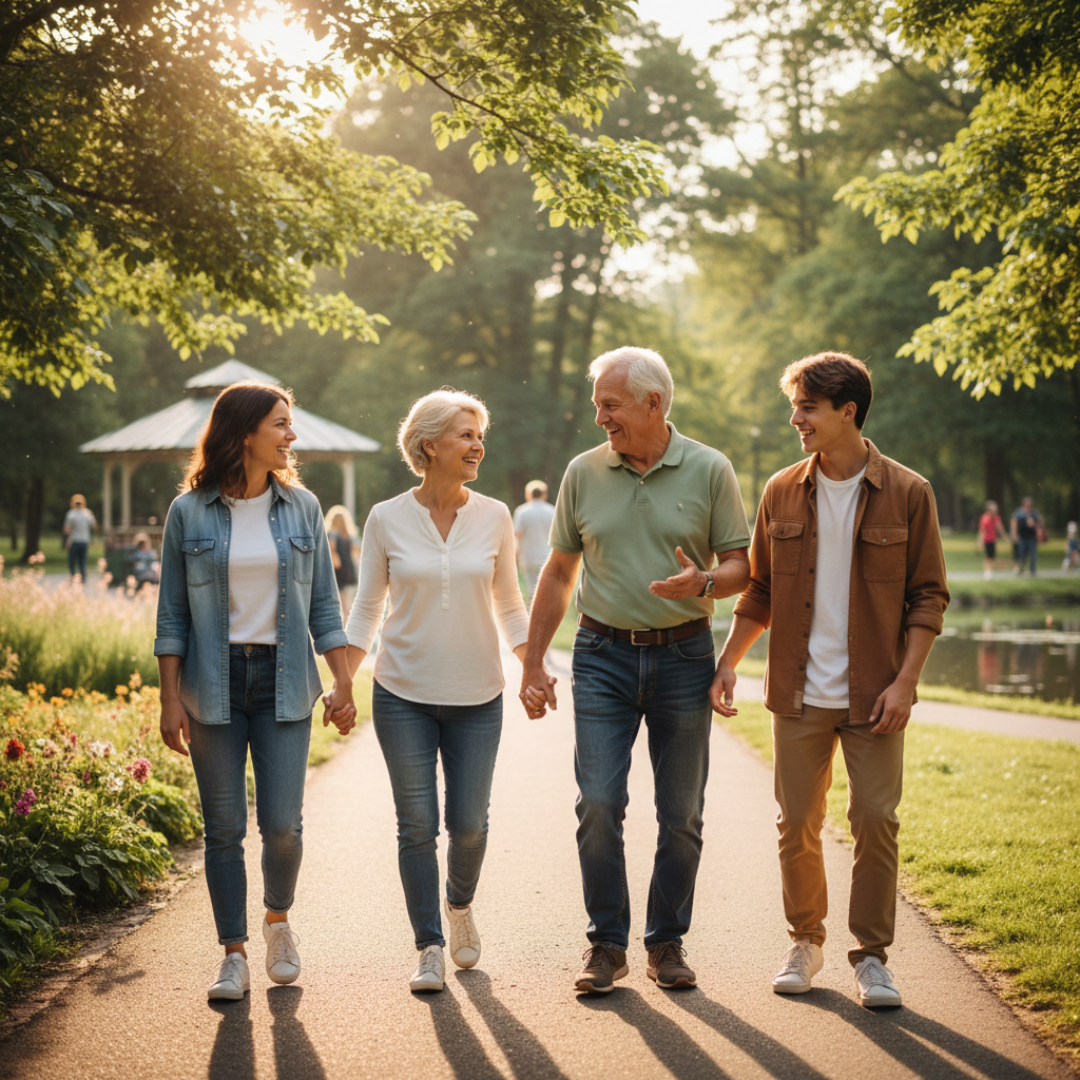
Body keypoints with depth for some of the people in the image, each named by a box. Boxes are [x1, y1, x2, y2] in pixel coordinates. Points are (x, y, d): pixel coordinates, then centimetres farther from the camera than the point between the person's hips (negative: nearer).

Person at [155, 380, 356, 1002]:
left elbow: (324, 605, 8)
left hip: (283, 681, 1)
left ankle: (279, 919, 25)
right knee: (224, 827, 2)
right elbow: (172, 614, 2)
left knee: (282, 823, -4)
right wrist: (170, 699, -4)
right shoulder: (190, 513, -1)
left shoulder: (301, 507, 5)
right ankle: (235, 955, 13)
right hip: (215, 683, -1)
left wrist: (344, 684, 2)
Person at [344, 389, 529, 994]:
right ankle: (430, 947, 12)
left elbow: (510, 606, 10)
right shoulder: (387, 519, -3)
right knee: (417, 825, 0)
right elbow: (366, 610, 4)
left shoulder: (495, 518, 2)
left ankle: (459, 905, 35)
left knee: (469, 822, 5)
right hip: (404, 694, -1)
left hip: (477, 696, 1)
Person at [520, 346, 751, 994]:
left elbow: (742, 566, 1)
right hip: (603, 654, 1)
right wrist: (534, 662, 8)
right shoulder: (584, 473, 4)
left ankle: (668, 942, 18)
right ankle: (607, 944, 6)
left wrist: (704, 583, -22)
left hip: (683, 655, -1)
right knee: (599, 804, -6)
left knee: (682, 813, 4)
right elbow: (559, 573, 10)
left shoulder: (710, 471, -1)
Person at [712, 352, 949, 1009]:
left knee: (877, 821, -2)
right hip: (800, 695, 2)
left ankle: (872, 955, 11)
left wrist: (905, 682, -10)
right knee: (798, 824, 7)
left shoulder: (907, 494, -3)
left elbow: (928, 597, -1)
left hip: (873, 698, -2)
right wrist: (727, 663, 4)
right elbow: (759, 592, 13)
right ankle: (806, 942, 24)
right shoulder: (782, 494, 5)